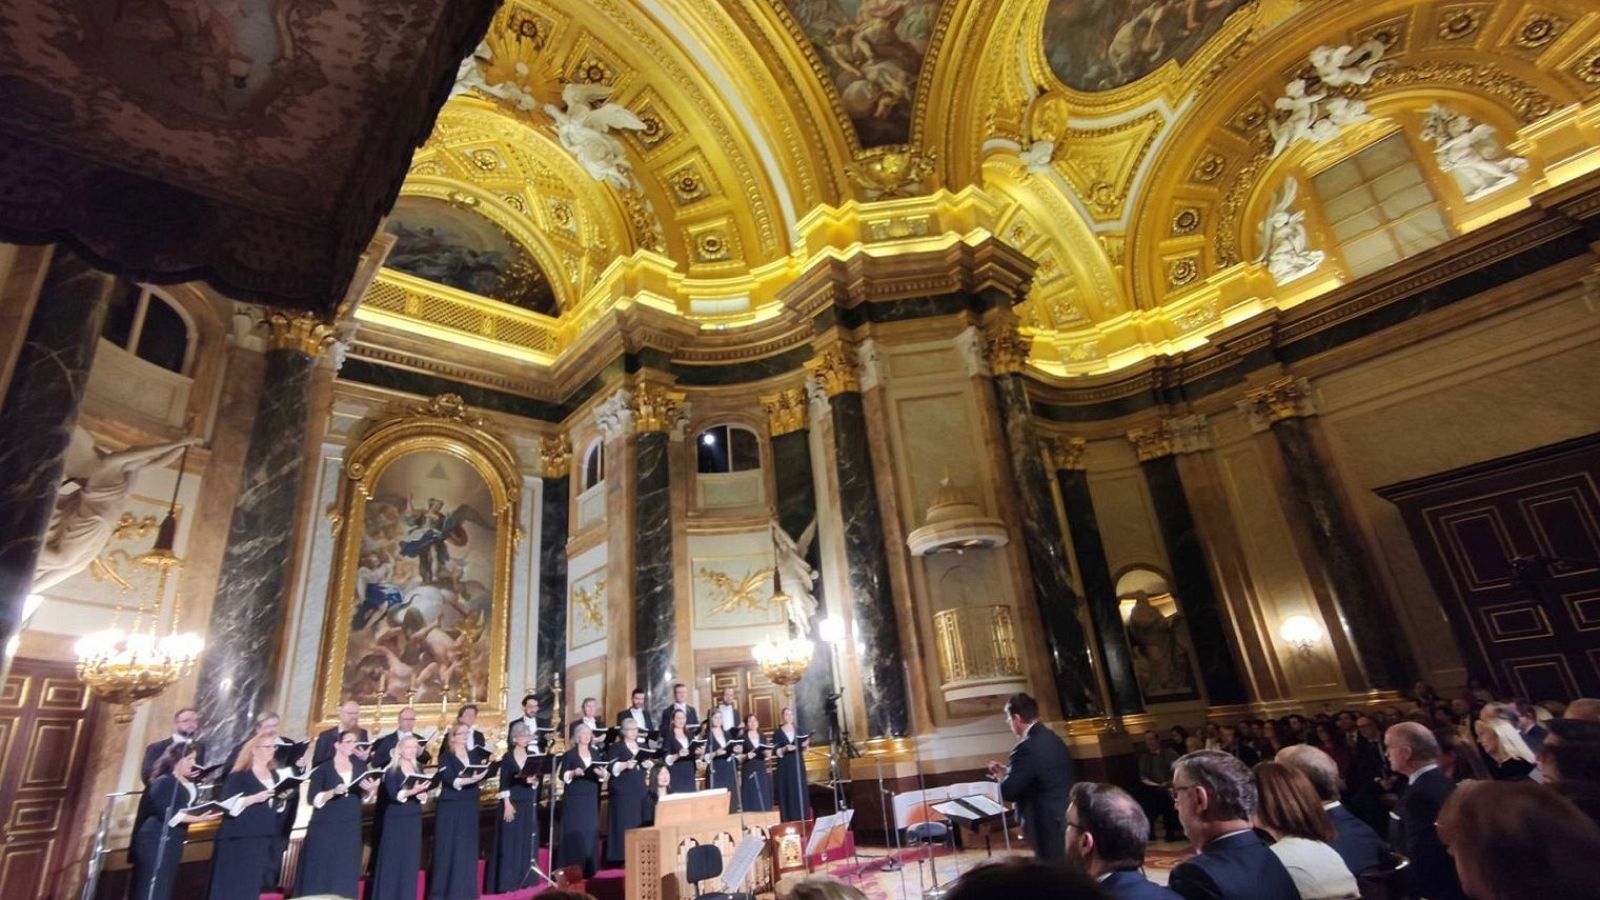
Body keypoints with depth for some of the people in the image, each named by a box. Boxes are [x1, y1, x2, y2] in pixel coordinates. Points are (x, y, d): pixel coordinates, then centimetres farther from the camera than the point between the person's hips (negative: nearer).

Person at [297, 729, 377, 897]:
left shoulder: (360, 765, 6)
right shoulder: (323, 768, -5)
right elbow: (313, 799, -11)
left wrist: (370, 789, -10)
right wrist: (334, 792, -26)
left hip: (350, 829, 4)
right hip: (324, 828, -3)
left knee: (345, 876, 5)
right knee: (319, 874, 0)